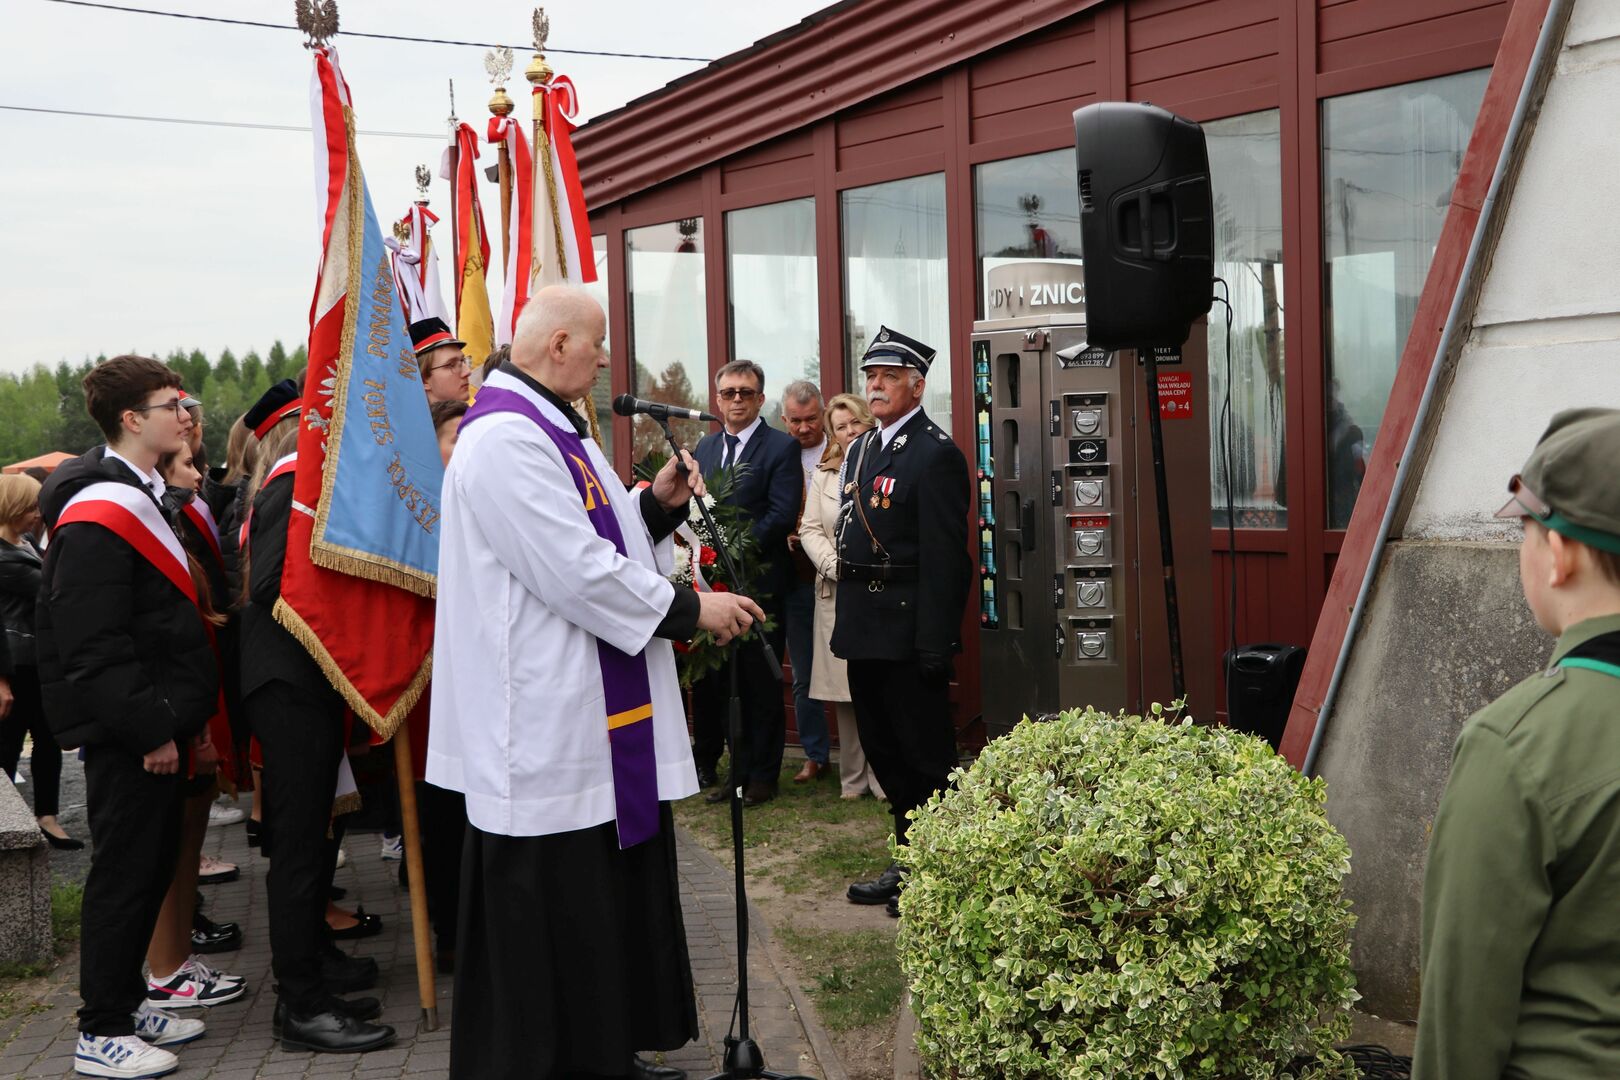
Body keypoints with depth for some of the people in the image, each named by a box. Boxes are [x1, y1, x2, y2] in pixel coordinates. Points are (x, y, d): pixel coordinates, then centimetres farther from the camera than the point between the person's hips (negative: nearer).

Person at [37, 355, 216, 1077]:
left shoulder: (144, 497, 15)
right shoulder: (98, 517, -18)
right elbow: (93, 649, -23)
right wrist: (151, 730, -20)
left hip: (158, 723, 10)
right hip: (126, 733, -10)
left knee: (153, 865, 16)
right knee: (124, 872, -2)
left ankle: (126, 1001, 28)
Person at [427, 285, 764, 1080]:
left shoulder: (555, 430, 14)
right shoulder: (505, 439, -19)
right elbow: (578, 571, -23)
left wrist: (656, 503, 4)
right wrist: (692, 611, -14)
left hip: (592, 715, 11)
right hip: (546, 724, -11)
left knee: (612, 896, 17)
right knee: (554, 917, 1)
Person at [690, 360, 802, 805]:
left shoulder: (781, 447, -3)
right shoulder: (704, 446, 16)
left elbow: (782, 514, -12)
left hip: (758, 581, -5)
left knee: (759, 684, 2)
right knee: (709, 678, 8)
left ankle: (760, 775, 11)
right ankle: (708, 765, 19)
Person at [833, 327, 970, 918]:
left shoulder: (936, 454, -13)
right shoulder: (859, 449, 14)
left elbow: (945, 558, -18)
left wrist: (935, 644, -21)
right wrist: (848, 617, 13)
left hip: (908, 633, -9)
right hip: (865, 628, 9)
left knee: (926, 755, 1)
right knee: (885, 753, 17)